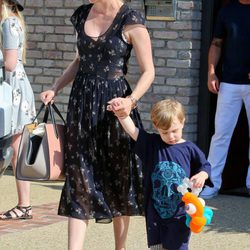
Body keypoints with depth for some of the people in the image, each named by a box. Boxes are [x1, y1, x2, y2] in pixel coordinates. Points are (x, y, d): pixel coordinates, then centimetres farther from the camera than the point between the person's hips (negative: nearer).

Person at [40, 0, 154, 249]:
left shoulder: (131, 21, -11)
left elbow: (148, 71, -8)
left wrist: (131, 100, -24)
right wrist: (55, 89, 11)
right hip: (82, 101, 5)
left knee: (117, 177, 7)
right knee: (79, 179, 0)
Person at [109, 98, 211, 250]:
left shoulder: (189, 149, -3)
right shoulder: (151, 144, 1)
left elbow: (205, 166, 5)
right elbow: (133, 131, -10)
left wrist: (202, 175, -17)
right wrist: (122, 115, -26)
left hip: (180, 213, -2)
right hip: (155, 211, 2)